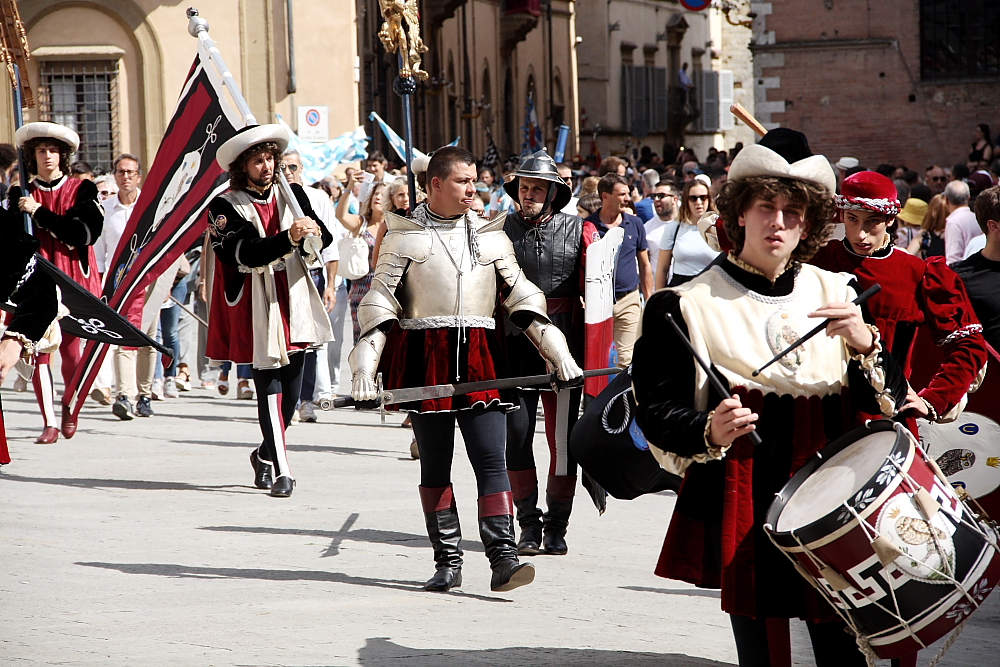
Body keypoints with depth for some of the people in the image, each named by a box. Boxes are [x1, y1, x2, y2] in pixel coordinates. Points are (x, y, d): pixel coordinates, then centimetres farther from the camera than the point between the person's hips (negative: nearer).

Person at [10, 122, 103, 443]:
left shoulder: (82, 190, 3)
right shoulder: (20, 195, 10)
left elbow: (84, 233, -11)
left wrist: (39, 213, -12)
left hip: (74, 279, -2)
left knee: (70, 349, -4)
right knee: (37, 349, -8)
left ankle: (69, 404, 24)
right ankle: (49, 422, -5)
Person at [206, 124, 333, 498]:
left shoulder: (292, 195, 9)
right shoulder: (225, 207, -6)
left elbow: (324, 239, 3)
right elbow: (246, 253, -21)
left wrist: (315, 232, -21)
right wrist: (289, 239, -34)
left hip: (293, 303, 5)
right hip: (256, 309, -5)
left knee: (291, 389, 9)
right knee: (269, 387, -9)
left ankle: (265, 454, 30)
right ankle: (282, 471, -8)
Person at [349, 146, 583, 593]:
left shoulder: (491, 235, 11)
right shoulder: (404, 235, 3)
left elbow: (520, 296, 13)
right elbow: (380, 302, 2)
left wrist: (557, 350, 5)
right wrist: (364, 366, -7)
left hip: (480, 355, 2)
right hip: (424, 356, -2)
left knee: (492, 460, -8)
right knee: (435, 466, 5)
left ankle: (503, 558, -12)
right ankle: (447, 562, 12)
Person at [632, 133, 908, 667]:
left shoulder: (834, 293, 9)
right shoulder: (689, 305, -1)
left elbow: (887, 401, 6)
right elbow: (656, 412, -2)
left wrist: (865, 344, -14)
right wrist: (708, 432, -22)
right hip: (739, 506, -2)